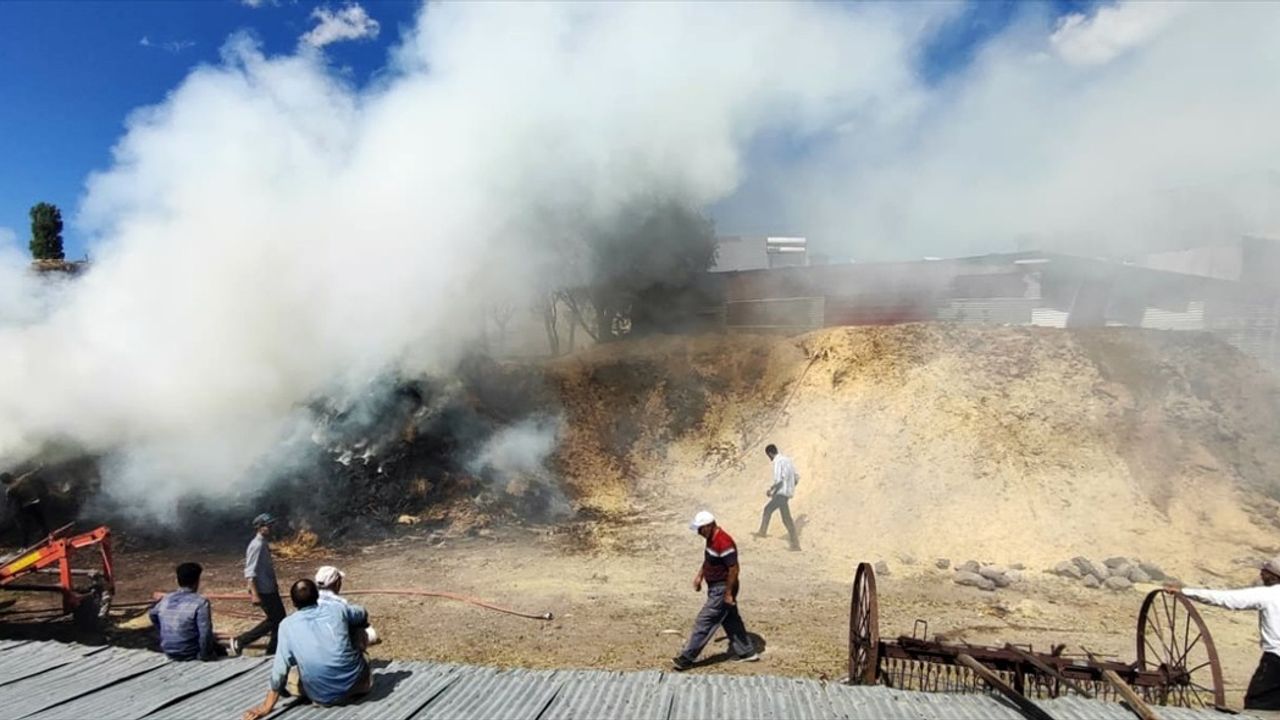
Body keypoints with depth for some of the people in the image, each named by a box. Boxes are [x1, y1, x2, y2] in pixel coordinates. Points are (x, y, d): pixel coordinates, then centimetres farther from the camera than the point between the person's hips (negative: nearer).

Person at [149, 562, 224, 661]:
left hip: (169, 654, 6)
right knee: (221, 652, 23)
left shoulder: (166, 599, -1)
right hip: (191, 655, -6)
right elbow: (205, 633, -26)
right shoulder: (200, 602, -22)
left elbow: (152, 614, 22)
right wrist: (205, 655, -11)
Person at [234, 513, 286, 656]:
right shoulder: (256, 545, -20)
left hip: (270, 589, 9)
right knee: (274, 620, -2)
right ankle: (239, 642, 8)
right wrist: (255, 594, -26)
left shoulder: (264, 544, 9)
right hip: (263, 591, -9)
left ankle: (272, 651, 22)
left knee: (280, 617, 13)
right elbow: (249, 573, -23)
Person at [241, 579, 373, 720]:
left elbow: (280, 669, -2)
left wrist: (267, 706, 5)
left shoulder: (288, 624, 0)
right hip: (356, 684, 1)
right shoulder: (337, 608, 3)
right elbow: (363, 615, 23)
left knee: (286, 675, 25)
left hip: (323, 697, 0)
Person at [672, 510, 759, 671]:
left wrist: (728, 594, -20)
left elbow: (734, 569, -25)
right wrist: (699, 576, 15)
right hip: (716, 587, 10)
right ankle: (747, 652, 31)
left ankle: (686, 659, 5)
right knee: (731, 621, 19)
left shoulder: (723, 543, -27)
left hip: (722, 589, -10)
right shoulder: (711, 538, 4)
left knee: (703, 623, -3)